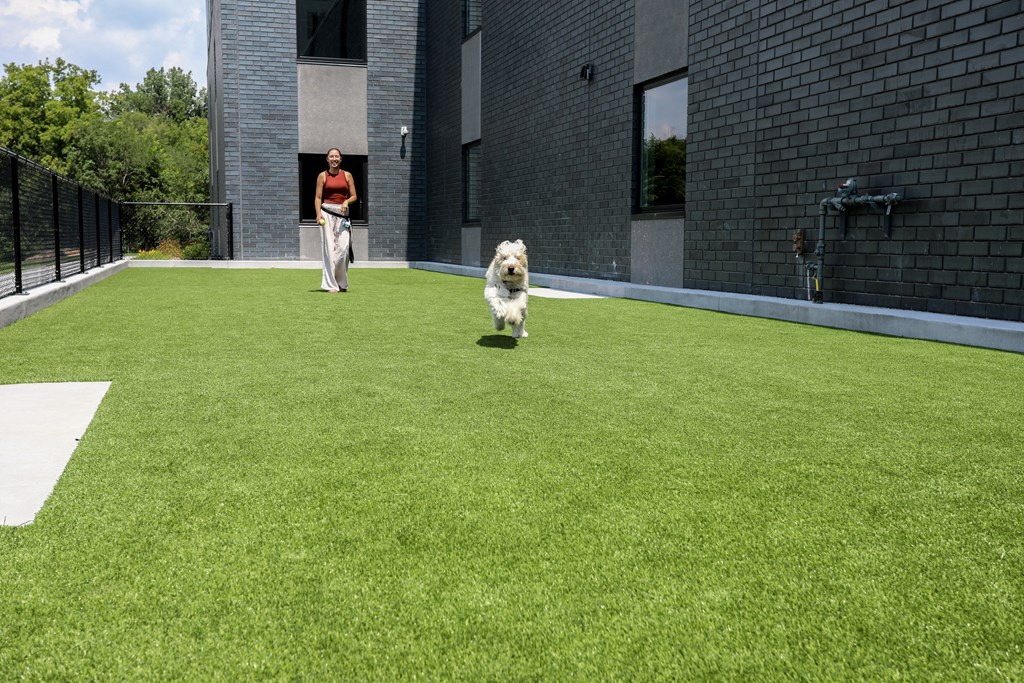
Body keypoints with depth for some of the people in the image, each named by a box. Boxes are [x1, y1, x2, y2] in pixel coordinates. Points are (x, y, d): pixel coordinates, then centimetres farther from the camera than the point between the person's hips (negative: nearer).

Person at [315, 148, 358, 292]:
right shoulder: (322, 176, 7)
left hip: (342, 214, 1)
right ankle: (331, 285, -1)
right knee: (329, 248, -5)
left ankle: (342, 283, 7)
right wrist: (318, 213, -11)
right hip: (327, 213, -1)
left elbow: (354, 196, 11)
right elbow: (318, 197, 4)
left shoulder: (347, 175, 11)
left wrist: (346, 202, -10)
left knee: (343, 248, -10)